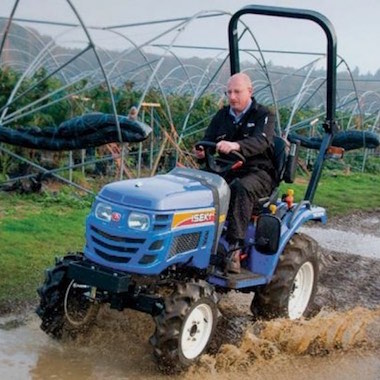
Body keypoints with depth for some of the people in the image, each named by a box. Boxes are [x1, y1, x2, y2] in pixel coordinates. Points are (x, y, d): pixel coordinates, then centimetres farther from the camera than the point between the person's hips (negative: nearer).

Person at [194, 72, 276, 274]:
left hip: (257, 172, -5)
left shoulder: (263, 115, -1)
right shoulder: (222, 115, 15)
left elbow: (260, 142, -22)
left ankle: (235, 249, -42)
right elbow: (208, 141, 10)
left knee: (241, 188, -39)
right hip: (225, 170, 5)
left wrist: (235, 146, -43)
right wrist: (202, 151, -17)